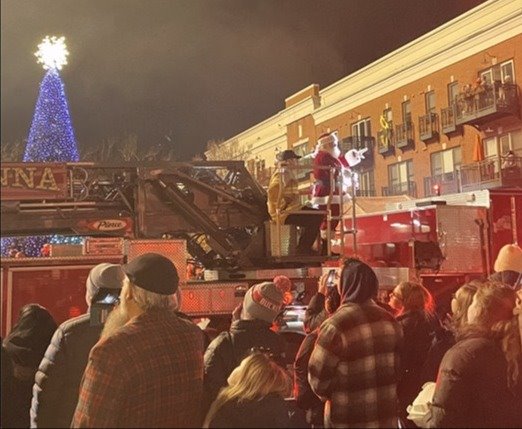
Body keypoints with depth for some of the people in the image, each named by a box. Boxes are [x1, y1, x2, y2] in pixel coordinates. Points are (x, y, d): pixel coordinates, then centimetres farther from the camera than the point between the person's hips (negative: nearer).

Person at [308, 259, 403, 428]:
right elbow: (396, 366, 8)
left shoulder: (336, 325, -20)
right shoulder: (390, 321, 0)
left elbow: (318, 376, -13)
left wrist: (332, 396, 6)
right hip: (387, 415, 5)